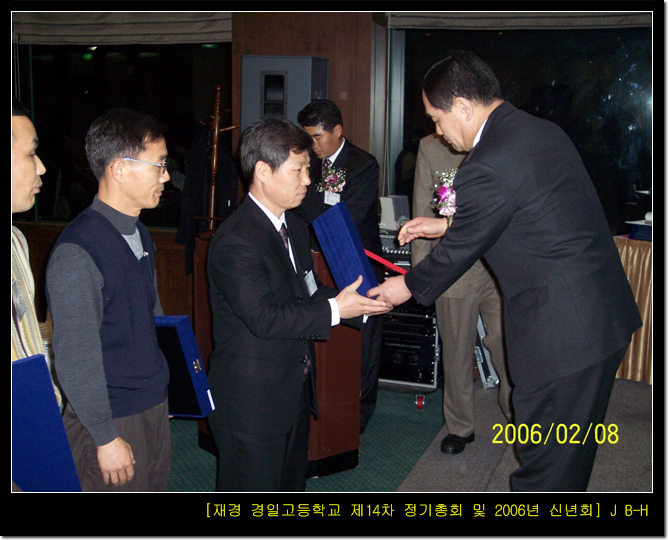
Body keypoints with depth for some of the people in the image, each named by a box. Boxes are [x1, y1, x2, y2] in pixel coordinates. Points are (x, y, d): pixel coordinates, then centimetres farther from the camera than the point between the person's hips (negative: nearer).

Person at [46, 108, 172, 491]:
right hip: (113, 418, -8)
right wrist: (105, 437, -15)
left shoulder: (139, 233, 6)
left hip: (155, 403, 8)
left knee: (158, 487, 19)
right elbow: (76, 357, -20)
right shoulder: (76, 253, -22)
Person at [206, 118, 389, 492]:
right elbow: (264, 317, -28)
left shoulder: (295, 226, 10)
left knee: (292, 486, 24)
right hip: (251, 403, -9)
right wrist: (334, 310, -26)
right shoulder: (235, 241, -23)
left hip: (295, 390, 9)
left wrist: (358, 305, -3)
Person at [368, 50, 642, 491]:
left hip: (562, 331, -9)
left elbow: (460, 250, -8)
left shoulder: (487, 167, -21)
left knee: (544, 470, 7)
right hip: (608, 312, 10)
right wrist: (448, 225, 24)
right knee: (571, 457, 24)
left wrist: (409, 286, 10)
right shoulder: (544, 131, 8)